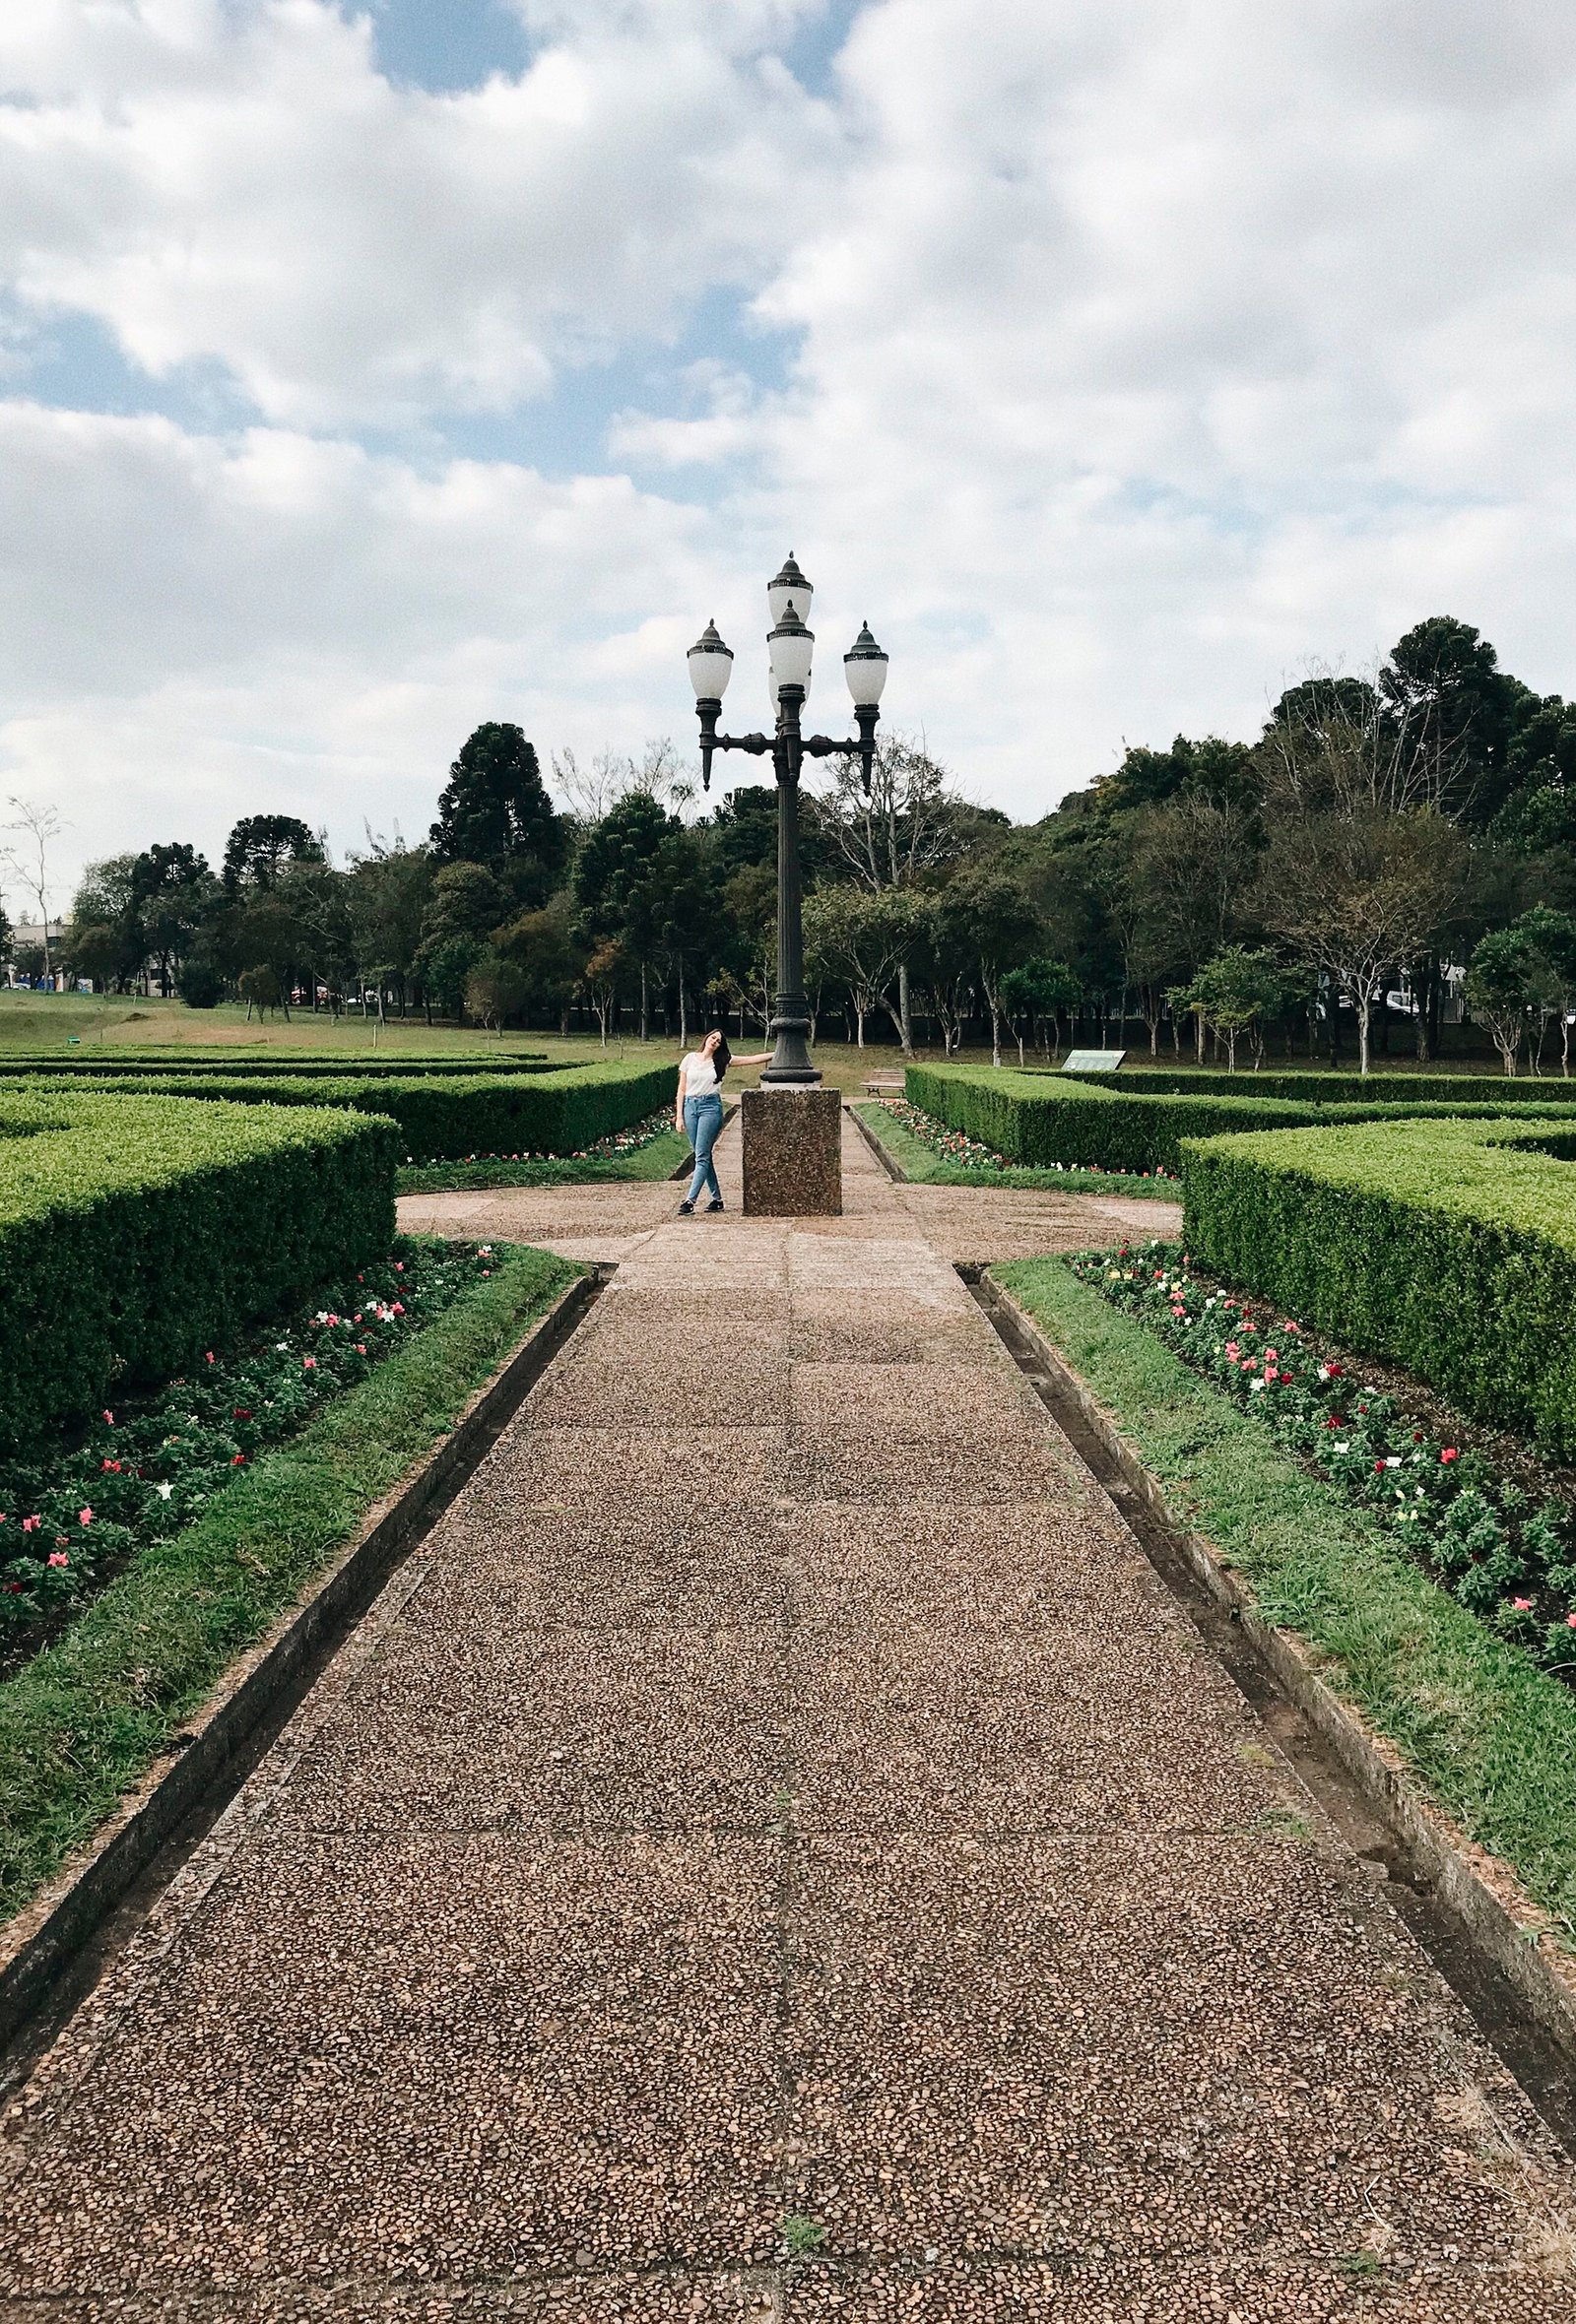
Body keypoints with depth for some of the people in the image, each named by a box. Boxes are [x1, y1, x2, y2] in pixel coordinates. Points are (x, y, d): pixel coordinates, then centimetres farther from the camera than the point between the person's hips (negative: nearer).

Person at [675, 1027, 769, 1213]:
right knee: (703, 1156, 6)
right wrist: (679, 1117, 2)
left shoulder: (722, 1060, 5)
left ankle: (690, 1200, -13)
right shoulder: (690, 1059, 7)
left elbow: (752, 1059, 5)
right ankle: (717, 1198, 15)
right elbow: (681, 1089, 8)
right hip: (690, 1106, 2)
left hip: (711, 1107, -2)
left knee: (702, 1156, -9)